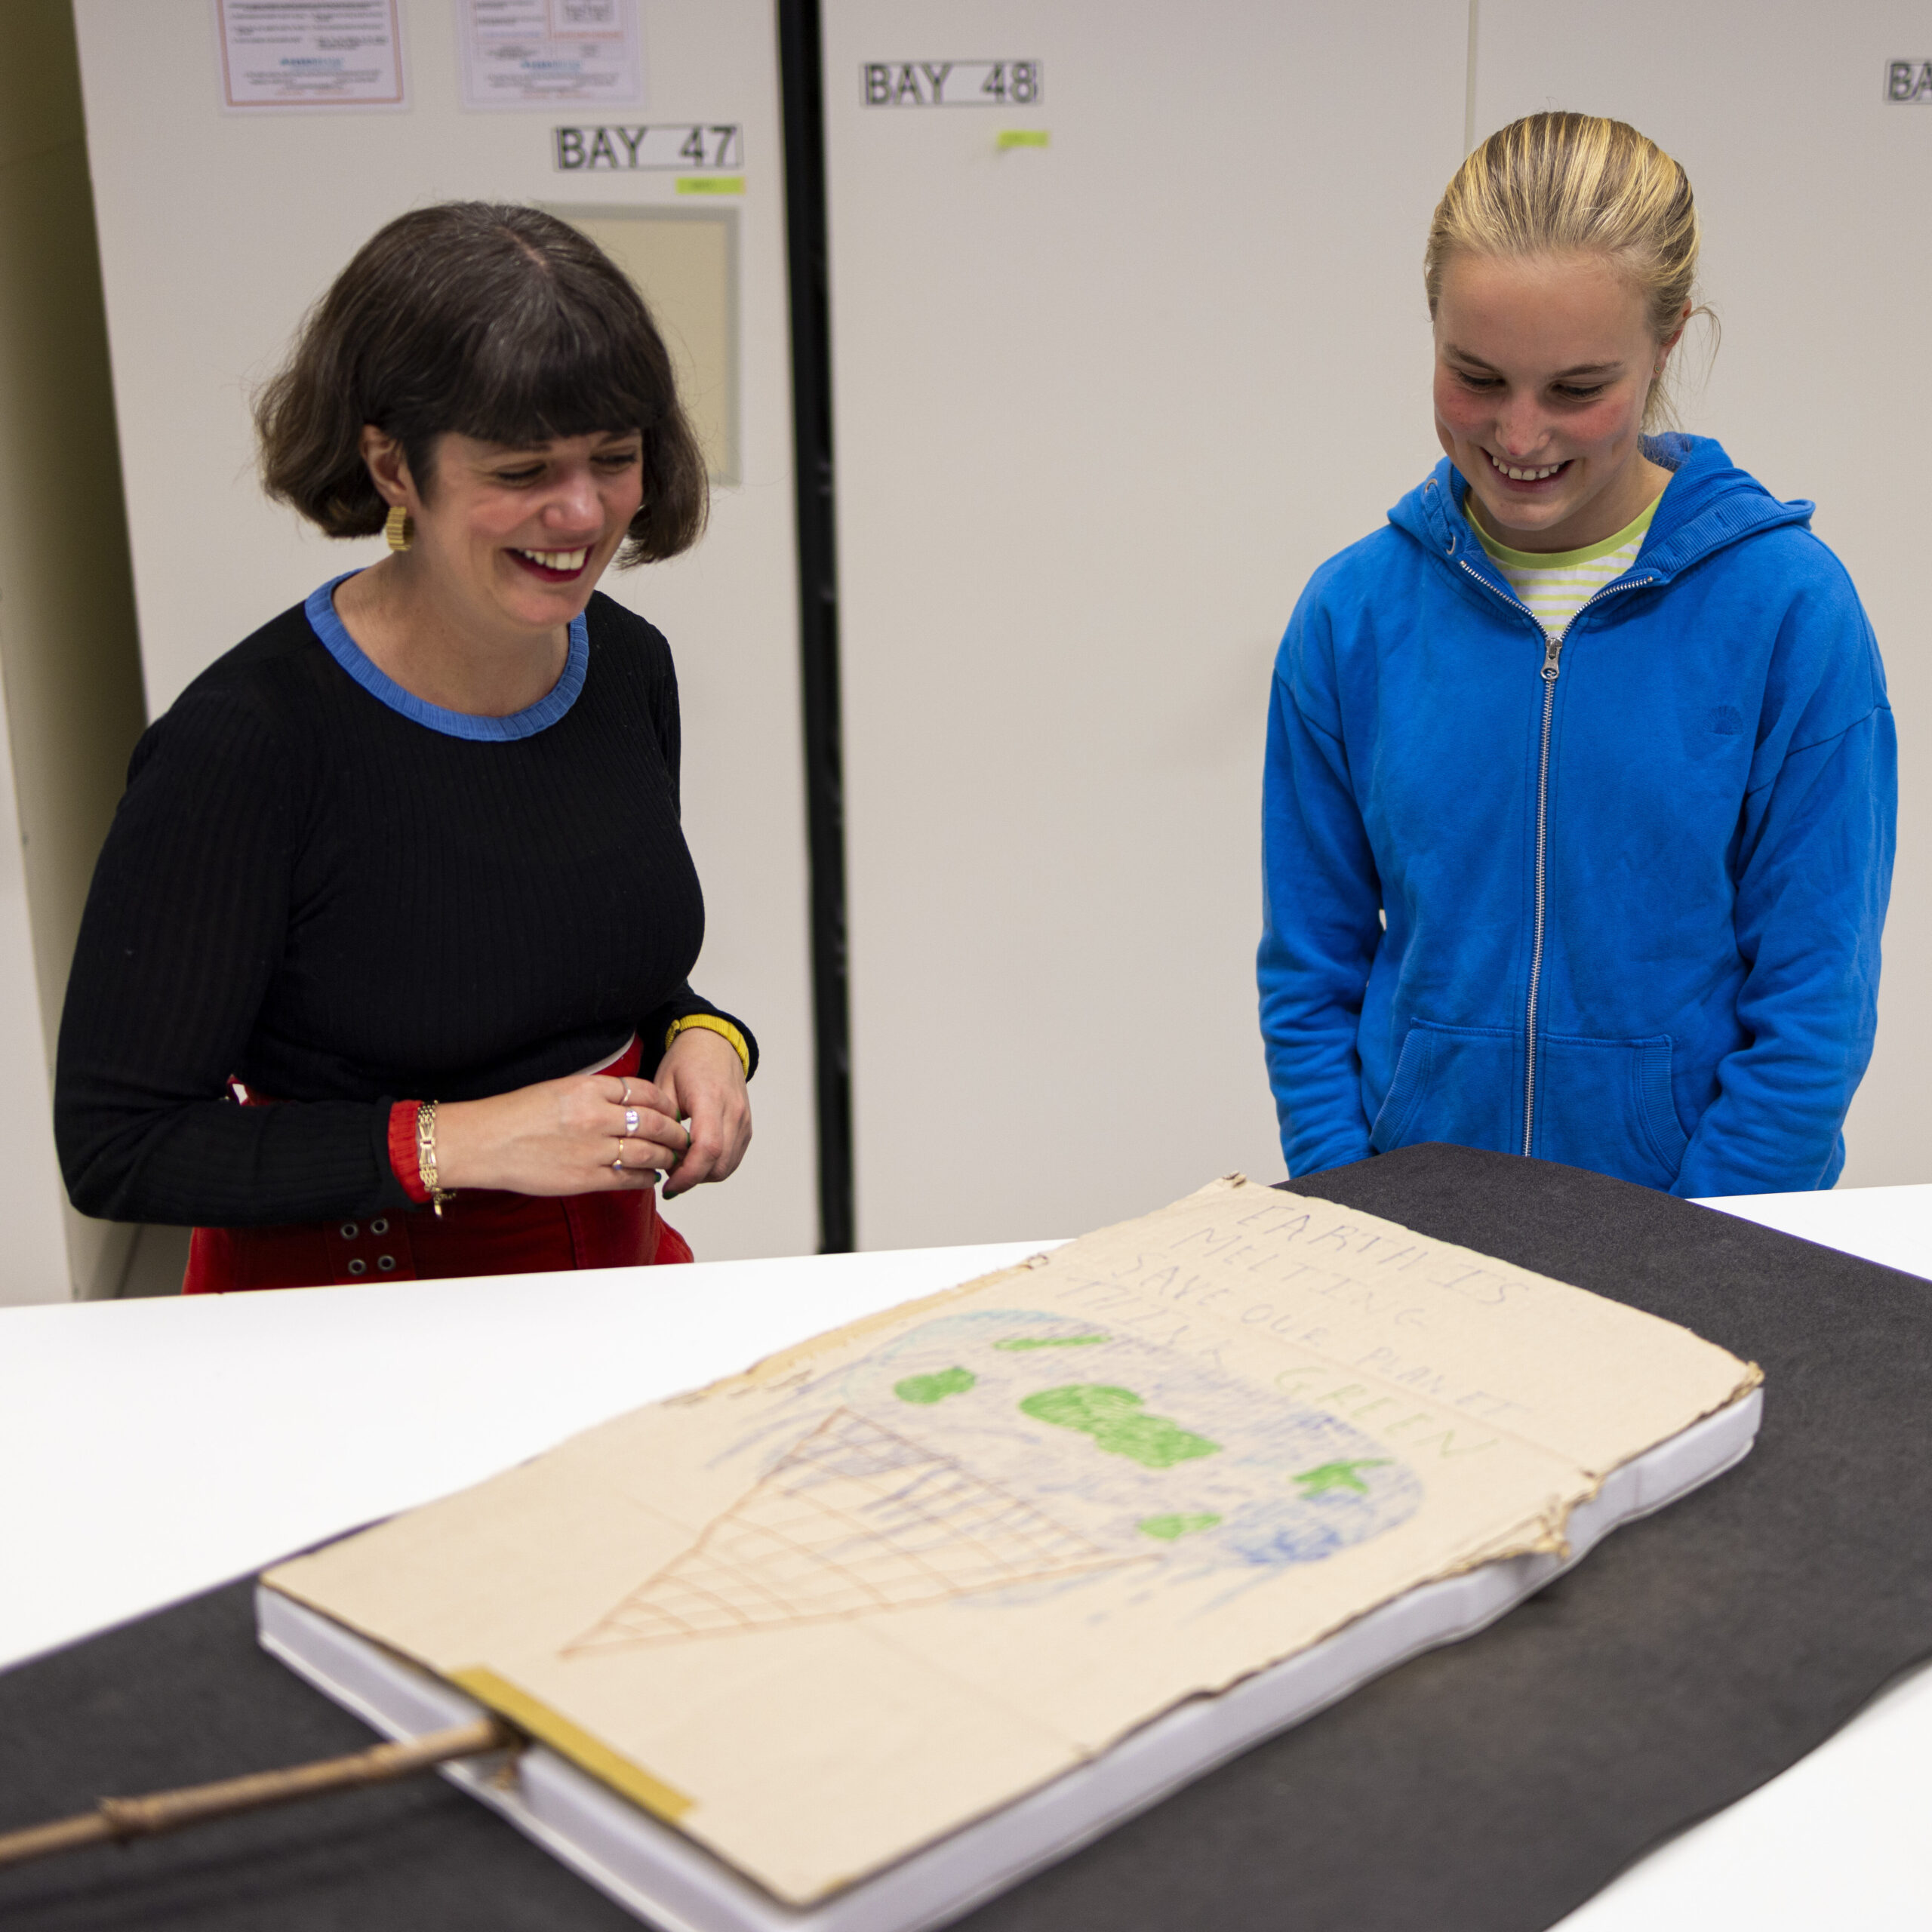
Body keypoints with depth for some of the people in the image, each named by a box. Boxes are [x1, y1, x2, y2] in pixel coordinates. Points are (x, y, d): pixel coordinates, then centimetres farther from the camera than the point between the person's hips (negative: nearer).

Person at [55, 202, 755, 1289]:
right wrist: (459, 1141, -22)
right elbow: (114, 1144, -16)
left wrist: (700, 1039, -6)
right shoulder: (242, 742, -20)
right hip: (346, 1305, -4)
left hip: (615, 1269, 5)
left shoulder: (630, 666, 0)